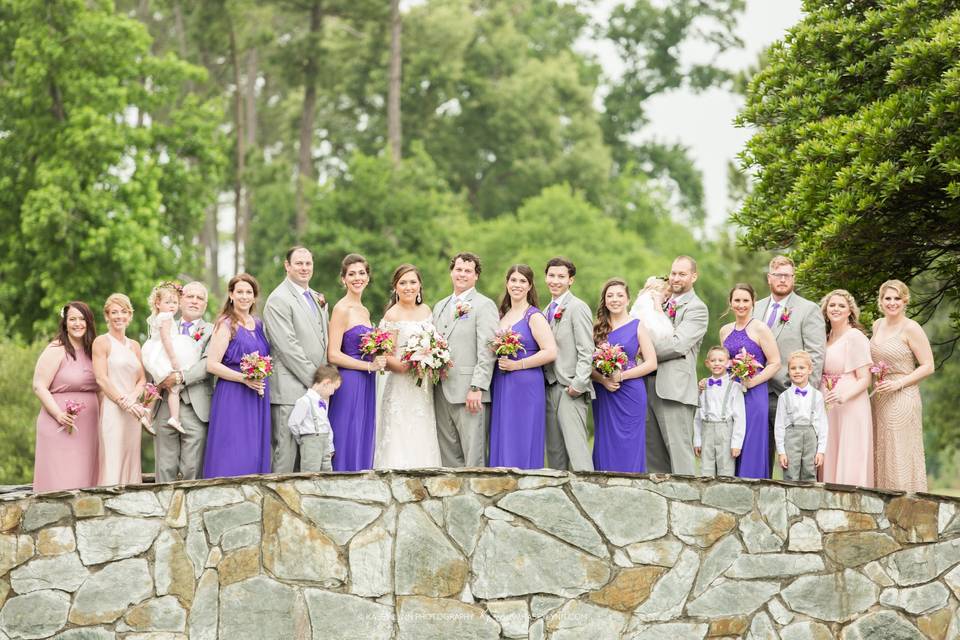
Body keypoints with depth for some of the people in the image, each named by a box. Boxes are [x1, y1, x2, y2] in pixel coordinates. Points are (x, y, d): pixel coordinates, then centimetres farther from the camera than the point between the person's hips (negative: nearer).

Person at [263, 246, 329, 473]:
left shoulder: (318, 299, 19)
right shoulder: (278, 300, -8)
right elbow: (288, 347, -14)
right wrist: (314, 380, -13)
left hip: (314, 389, 8)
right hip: (290, 390, -8)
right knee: (286, 451, -8)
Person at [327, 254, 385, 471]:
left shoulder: (364, 311, 16)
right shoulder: (341, 309, -9)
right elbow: (333, 355, -15)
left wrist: (379, 361, 4)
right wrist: (369, 365, -14)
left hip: (366, 385, 8)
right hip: (349, 383, -8)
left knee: (363, 445, 7)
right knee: (347, 446, -7)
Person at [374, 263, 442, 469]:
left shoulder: (426, 310, 11)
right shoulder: (392, 315, -6)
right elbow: (387, 358, -9)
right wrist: (409, 366, -24)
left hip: (424, 390, 6)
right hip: (402, 389, -6)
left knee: (423, 443, 4)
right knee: (401, 446, -8)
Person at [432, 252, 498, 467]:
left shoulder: (484, 306, -3)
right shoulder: (440, 307, 20)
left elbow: (486, 351, -11)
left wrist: (477, 388, -19)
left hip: (468, 393, -7)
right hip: (442, 393, 7)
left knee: (473, 455, -7)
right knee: (448, 456, 7)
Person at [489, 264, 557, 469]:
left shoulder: (534, 317, -5)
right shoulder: (502, 315, 14)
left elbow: (551, 352, -15)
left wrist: (516, 365, -15)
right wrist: (499, 360, 3)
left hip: (526, 386, -7)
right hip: (501, 387, 7)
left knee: (522, 444, -6)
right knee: (501, 442, 6)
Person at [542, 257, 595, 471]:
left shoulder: (578, 308, -7)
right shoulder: (548, 310, 18)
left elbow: (586, 351, -13)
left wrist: (578, 384, -18)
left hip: (570, 389, -8)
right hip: (550, 387, 8)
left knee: (576, 447, -15)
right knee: (554, 449, 8)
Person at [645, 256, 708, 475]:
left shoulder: (697, 309, -3)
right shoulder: (663, 305, 22)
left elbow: (678, 345, -14)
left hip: (675, 388, -8)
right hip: (649, 385, 8)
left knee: (679, 451, -10)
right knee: (653, 454, 8)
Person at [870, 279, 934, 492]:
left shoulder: (911, 328, -10)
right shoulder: (878, 325, 11)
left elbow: (928, 366, -11)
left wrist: (898, 383, -17)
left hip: (902, 400, -7)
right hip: (879, 399, 7)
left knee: (901, 455, -5)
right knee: (881, 455, 8)